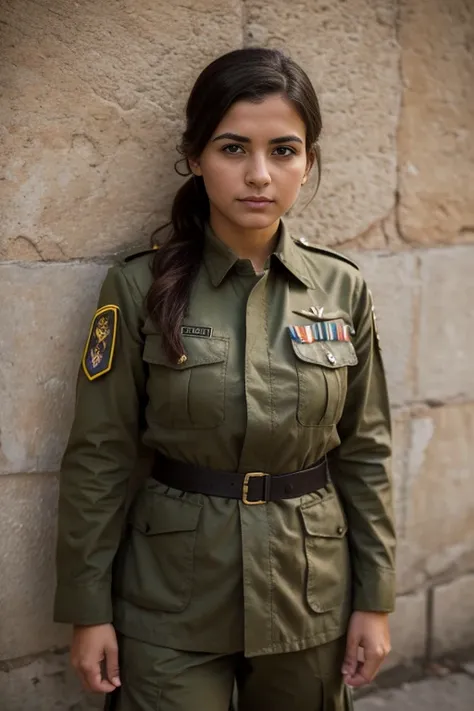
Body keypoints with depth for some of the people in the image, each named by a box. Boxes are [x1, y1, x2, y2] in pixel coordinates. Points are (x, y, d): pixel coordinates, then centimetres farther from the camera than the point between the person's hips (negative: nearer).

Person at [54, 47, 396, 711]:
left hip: (311, 589, 3)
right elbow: (100, 457, -6)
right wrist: (89, 609, -4)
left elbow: (365, 451, 3)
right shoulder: (140, 287, -11)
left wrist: (375, 598, 3)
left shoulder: (342, 287, -4)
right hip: (172, 596, -2)